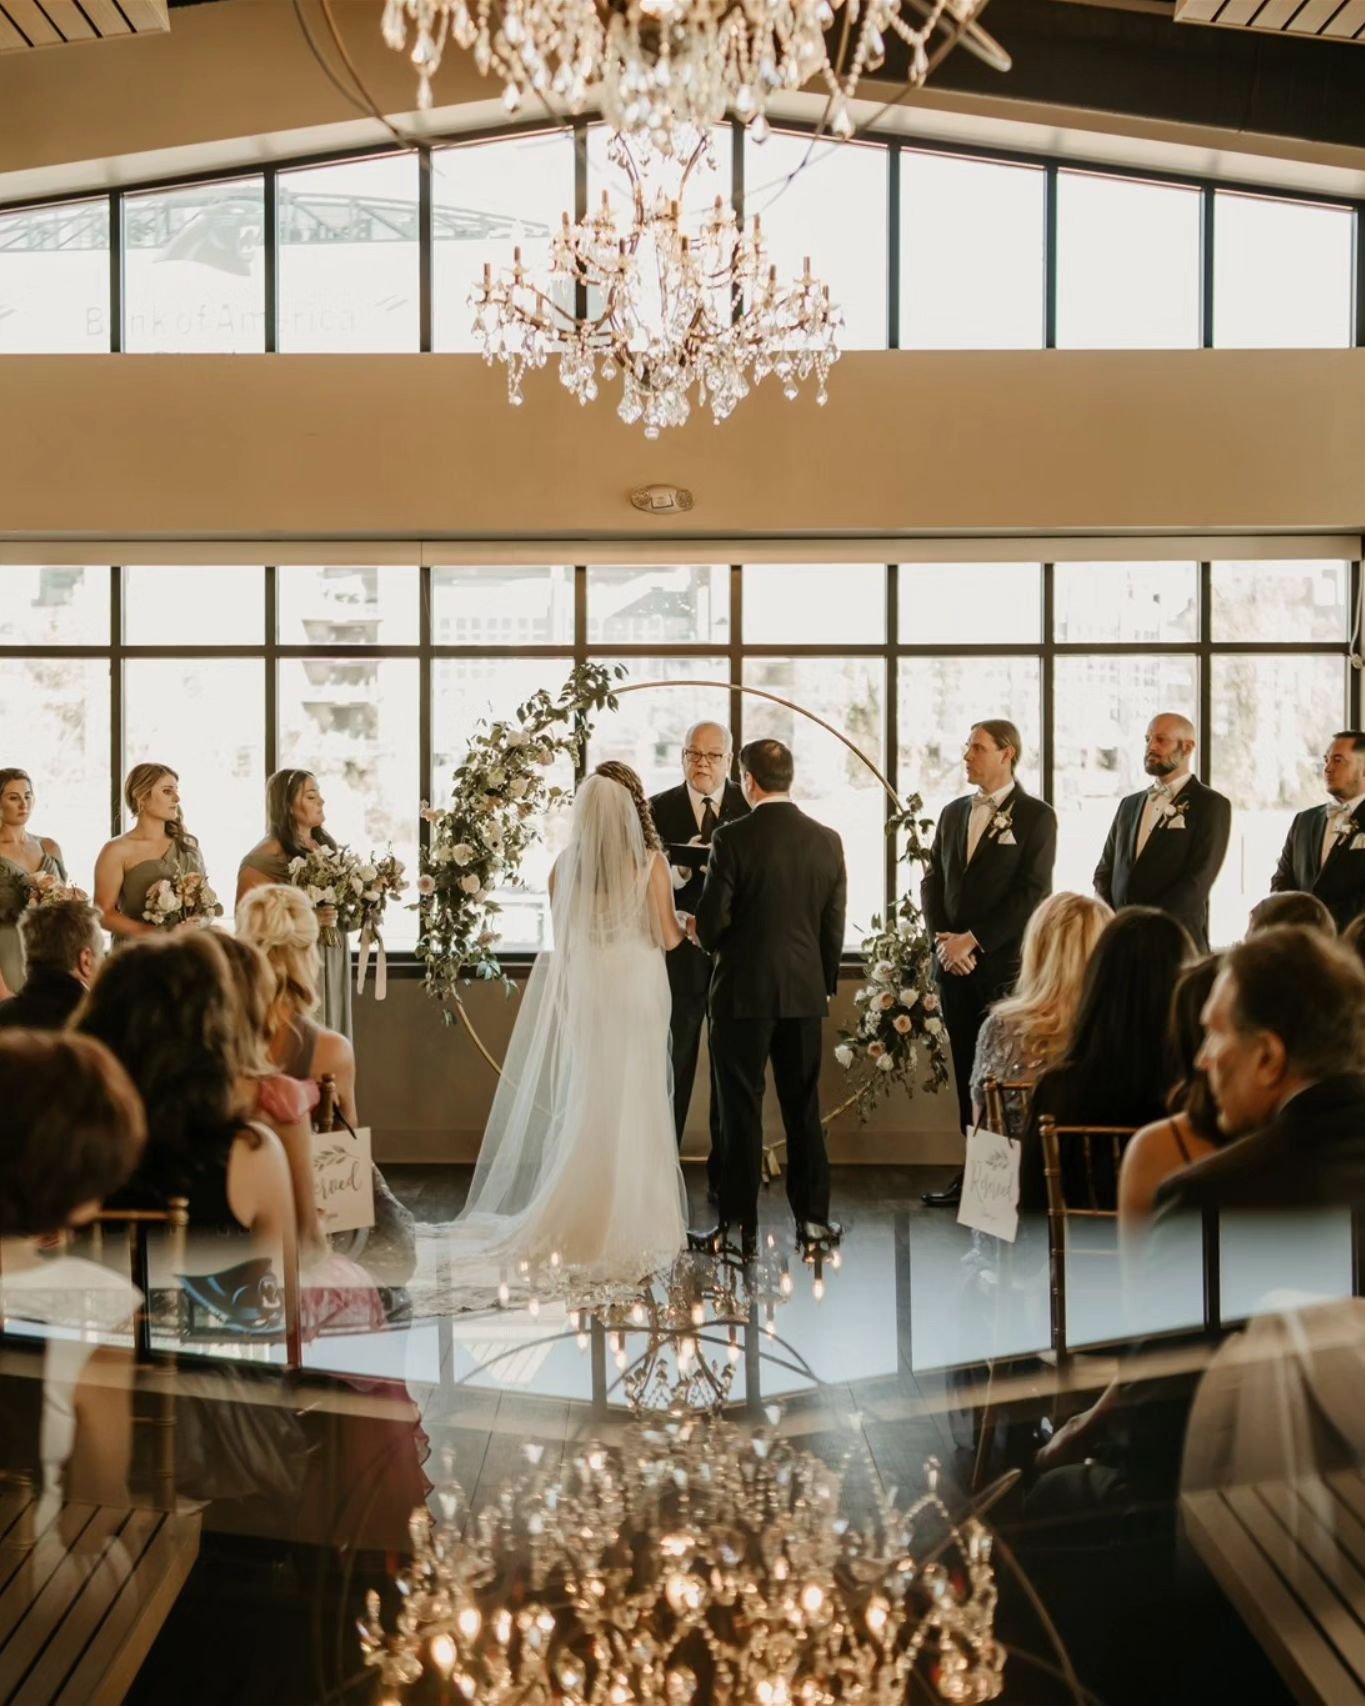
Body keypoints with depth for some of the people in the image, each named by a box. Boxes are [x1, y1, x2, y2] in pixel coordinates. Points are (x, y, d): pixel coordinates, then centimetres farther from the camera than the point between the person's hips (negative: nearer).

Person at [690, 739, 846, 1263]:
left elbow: (711, 923, -13)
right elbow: (835, 925, 5)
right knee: (803, 1107, 13)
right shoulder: (827, 841, 2)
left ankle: (740, 1226, 5)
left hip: (744, 990, -4)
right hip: (805, 990, 4)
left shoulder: (732, 838, -12)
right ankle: (812, 1217, 18)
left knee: (741, 1111, 2)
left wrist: (703, 933, 10)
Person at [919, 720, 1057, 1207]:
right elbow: (933, 881, 14)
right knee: (968, 1072, 7)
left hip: (1006, 964, -5)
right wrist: (943, 939, -3)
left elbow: (1032, 892, -10)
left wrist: (973, 941, -13)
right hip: (954, 964, 5)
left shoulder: (1035, 816, -2)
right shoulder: (953, 813, 15)